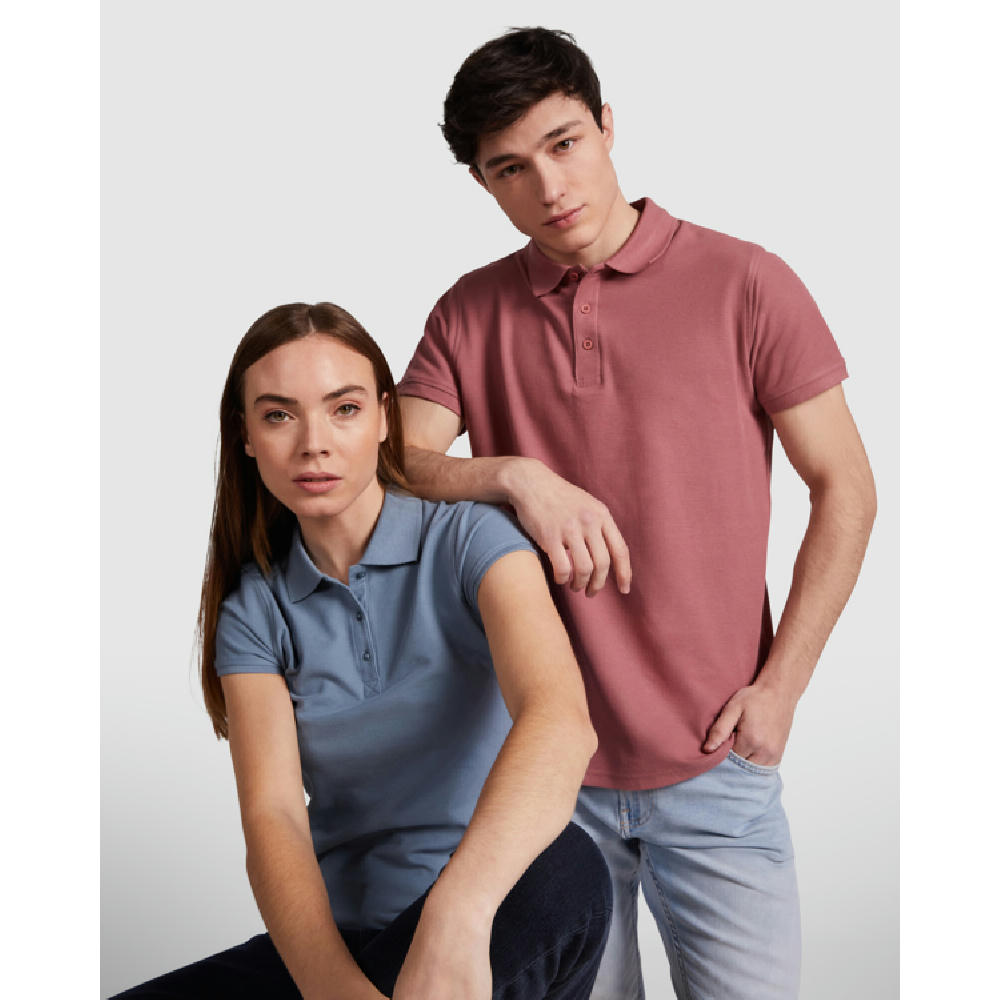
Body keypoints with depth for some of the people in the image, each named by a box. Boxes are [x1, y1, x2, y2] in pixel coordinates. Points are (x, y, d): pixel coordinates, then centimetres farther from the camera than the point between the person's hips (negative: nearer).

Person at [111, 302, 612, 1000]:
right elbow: (273, 815, -9)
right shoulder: (254, 609, 4)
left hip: (501, 927, -3)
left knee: (564, 872, -36)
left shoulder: (469, 539, -6)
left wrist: (454, 917, -42)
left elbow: (561, 719, -25)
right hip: (335, 938, 3)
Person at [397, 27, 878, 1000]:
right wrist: (511, 476, -22)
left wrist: (778, 686, -6)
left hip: (713, 765, -2)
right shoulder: (471, 314, 4)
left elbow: (844, 489, -1)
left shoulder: (743, 285, -5)